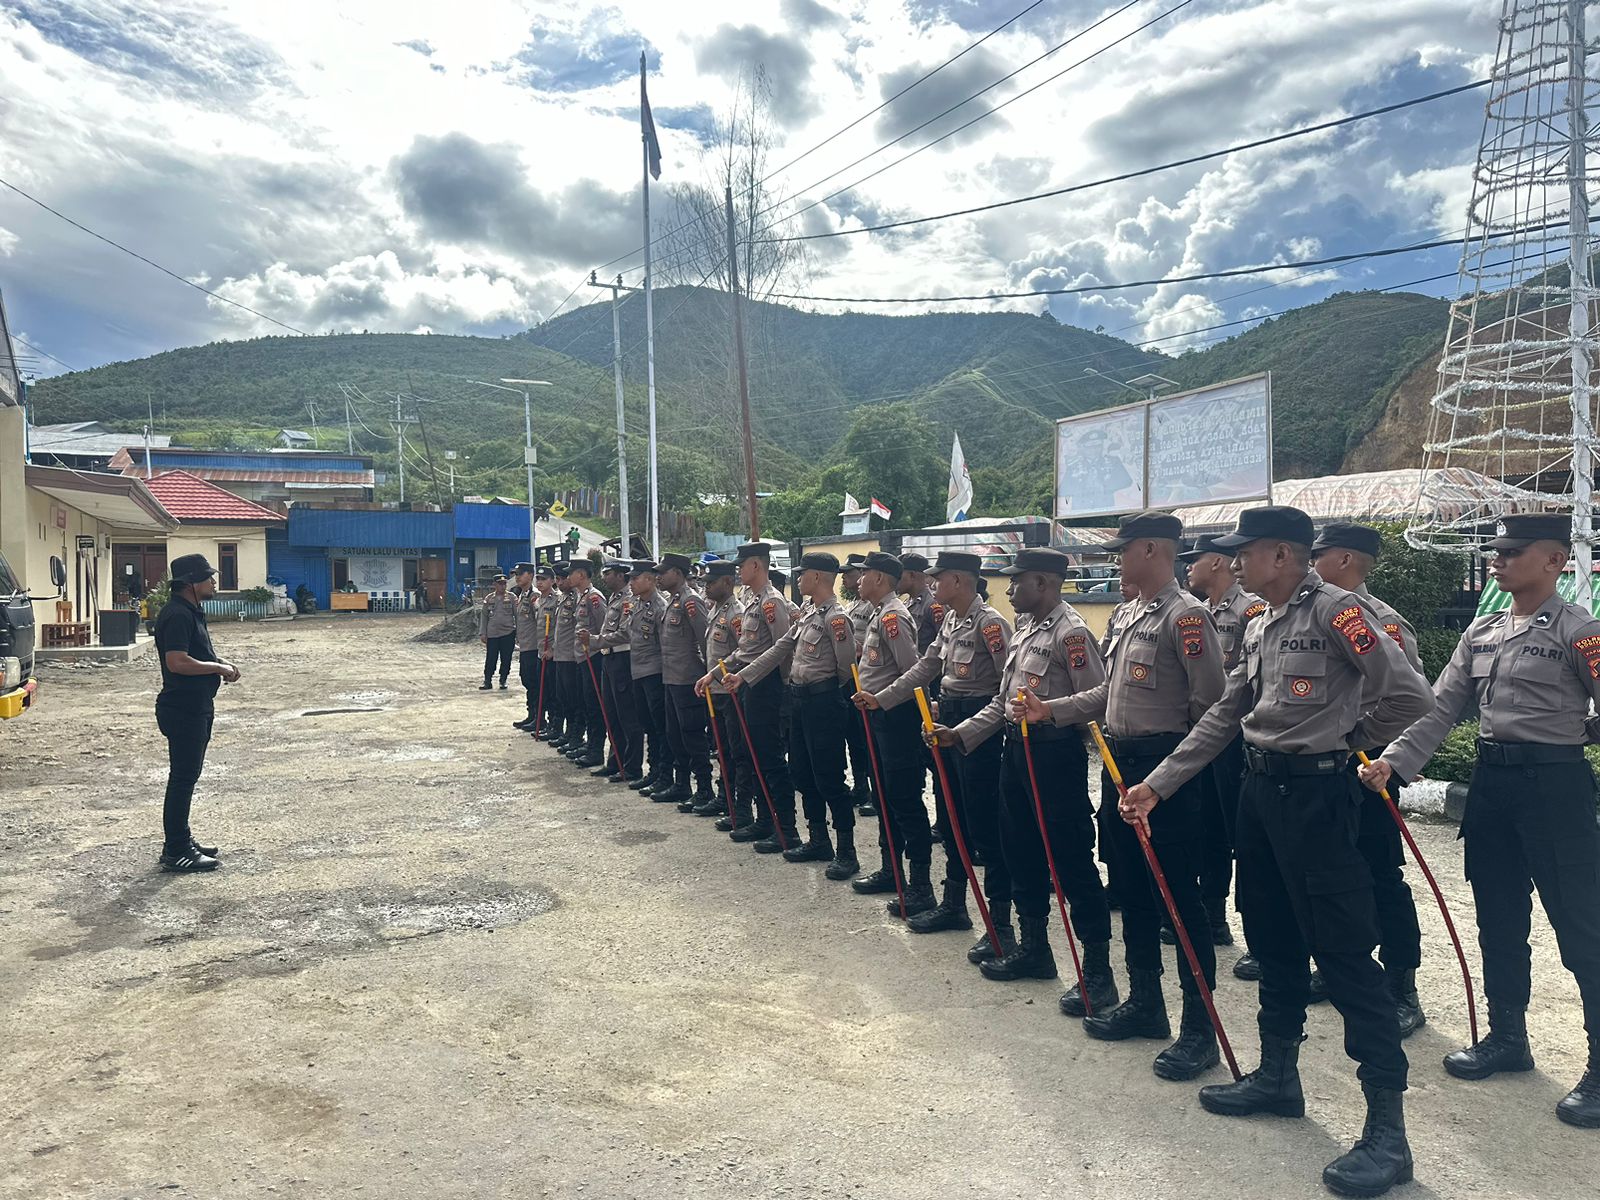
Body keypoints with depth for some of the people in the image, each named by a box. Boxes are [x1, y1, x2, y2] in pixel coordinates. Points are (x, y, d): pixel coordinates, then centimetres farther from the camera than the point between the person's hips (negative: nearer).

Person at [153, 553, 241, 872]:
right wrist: (218, 668, -17)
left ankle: (181, 840, 27)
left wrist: (220, 664, 9)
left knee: (187, 776, 16)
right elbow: (177, 662, -27)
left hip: (196, 707, 11)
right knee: (183, 778, -5)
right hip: (183, 710, -11)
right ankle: (175, 852, 2)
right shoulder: (177, 615, -18)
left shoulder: (191, 611, 15)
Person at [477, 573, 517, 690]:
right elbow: (483, 616, 9)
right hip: (492, 634, 1)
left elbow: (517, 615, 3)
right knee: (490, 660, 1)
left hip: (508, 633, -1)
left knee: (506, 660, 4)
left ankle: (503, 682, 16)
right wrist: (482, 633, 3)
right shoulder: (488, 599, 6)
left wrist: (518, 633, -1)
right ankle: (487, 682, 9)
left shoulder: (512, 598, 2)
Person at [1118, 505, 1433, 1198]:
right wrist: (1156, 784, 13)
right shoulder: (1259, 628, 14)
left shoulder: (1335, 610, -13)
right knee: (1273, 939, 17)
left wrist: (1343, 738, 0)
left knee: (1343, 951, -5)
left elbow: (1411, 698, -16)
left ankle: (1387, 1126, 3)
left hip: (1315, 793, -9)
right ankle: (1278, 1074, 33)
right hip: (1259, 790, 9)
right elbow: (1224, 717, 16)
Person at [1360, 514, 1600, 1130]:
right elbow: (1441, 707, 7)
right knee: (1498, 918, 16)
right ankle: (1507, 1035, 31)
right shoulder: (1482, 632, 11)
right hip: (1490, 780, 7)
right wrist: (1393, 761, -4)